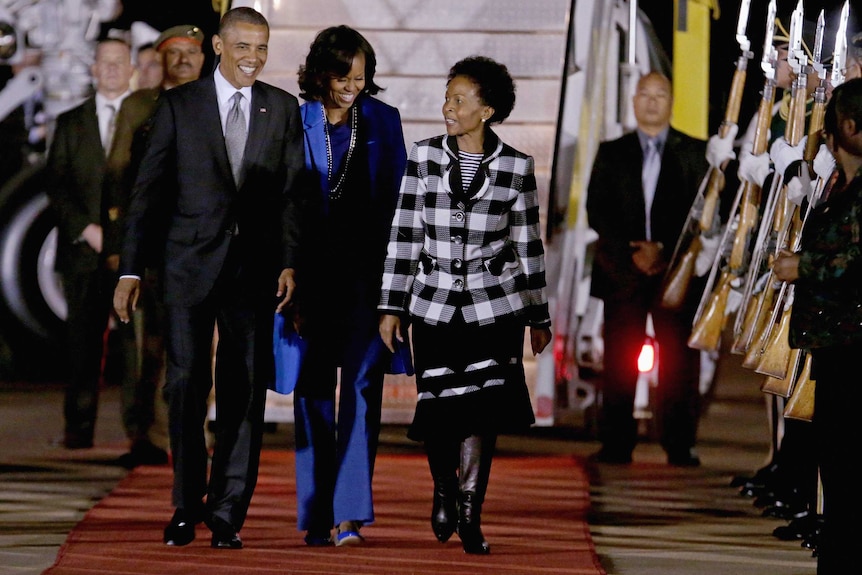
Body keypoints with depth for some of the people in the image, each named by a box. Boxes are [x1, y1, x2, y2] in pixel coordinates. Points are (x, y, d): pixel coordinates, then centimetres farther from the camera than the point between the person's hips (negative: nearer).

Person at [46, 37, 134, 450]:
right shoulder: (71, 123, 15)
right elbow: (57, 186, 7)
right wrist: (87, 229, -8)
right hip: (84, 253, 1)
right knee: (83, 343, -1)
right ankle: (79, 429, 1)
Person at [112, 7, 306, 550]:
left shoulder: (283, 108, 8)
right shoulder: (179, 104, 3)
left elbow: (293, 193, 7)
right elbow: (148, 190, 2)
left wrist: (289, 262, -5)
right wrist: (131, 269, -3)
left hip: (255, 267, 1)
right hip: (191, 265, -1)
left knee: (245, 391, 0)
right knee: (186, 384, -1)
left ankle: (227, 514, 5)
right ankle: (187, 508, 12)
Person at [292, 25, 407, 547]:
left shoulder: (383, 121, 5)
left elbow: (397, 198, 8)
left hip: (367, 268, 0)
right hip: (313, 269, 0)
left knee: (362, 386, -7)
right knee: (314, 388, 3)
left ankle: (351, 513, -10)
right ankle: (317, 516, 7)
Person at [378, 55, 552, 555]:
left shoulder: (516, 167, -1)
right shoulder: (424, 157, 1)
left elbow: (528, 245, 6)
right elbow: (404, 235, 3)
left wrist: (538, 317, 9)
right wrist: (392, 306, 1)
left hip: (494, 305, -1)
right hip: (434, 303, 1)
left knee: (481, 411, -10)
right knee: (440, 412, 2)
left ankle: (469, 514, 1)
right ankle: (444, 490, 31)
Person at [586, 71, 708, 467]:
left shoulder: (695, 153, 9)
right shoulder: (612, 153, 14)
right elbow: (597, 211, 6)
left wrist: (663, 250, -10)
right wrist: (632, 252, -8)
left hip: (677, 268, -1)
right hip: (623, 270, 1)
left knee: (679, 359, -4)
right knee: (619, 360, -2)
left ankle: (680, 446, -1)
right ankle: (616, 445, 1)